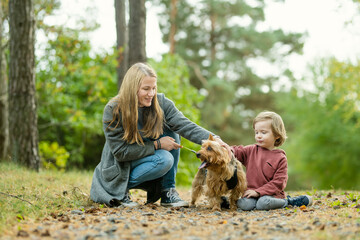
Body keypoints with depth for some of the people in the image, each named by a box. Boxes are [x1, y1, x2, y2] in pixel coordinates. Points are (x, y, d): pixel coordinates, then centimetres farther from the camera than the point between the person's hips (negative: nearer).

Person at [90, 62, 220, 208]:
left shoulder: (161, 103, -11)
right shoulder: (113, 110, -22)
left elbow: (185, 125, -23)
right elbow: (120, 152, -23)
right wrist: (157, 145, -25)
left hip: (144, 159, 5)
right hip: (119, 168, -5)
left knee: (171, 133, -18)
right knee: (164, 159, -28)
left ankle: (168, 192, -11)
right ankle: (120, 190, -10)